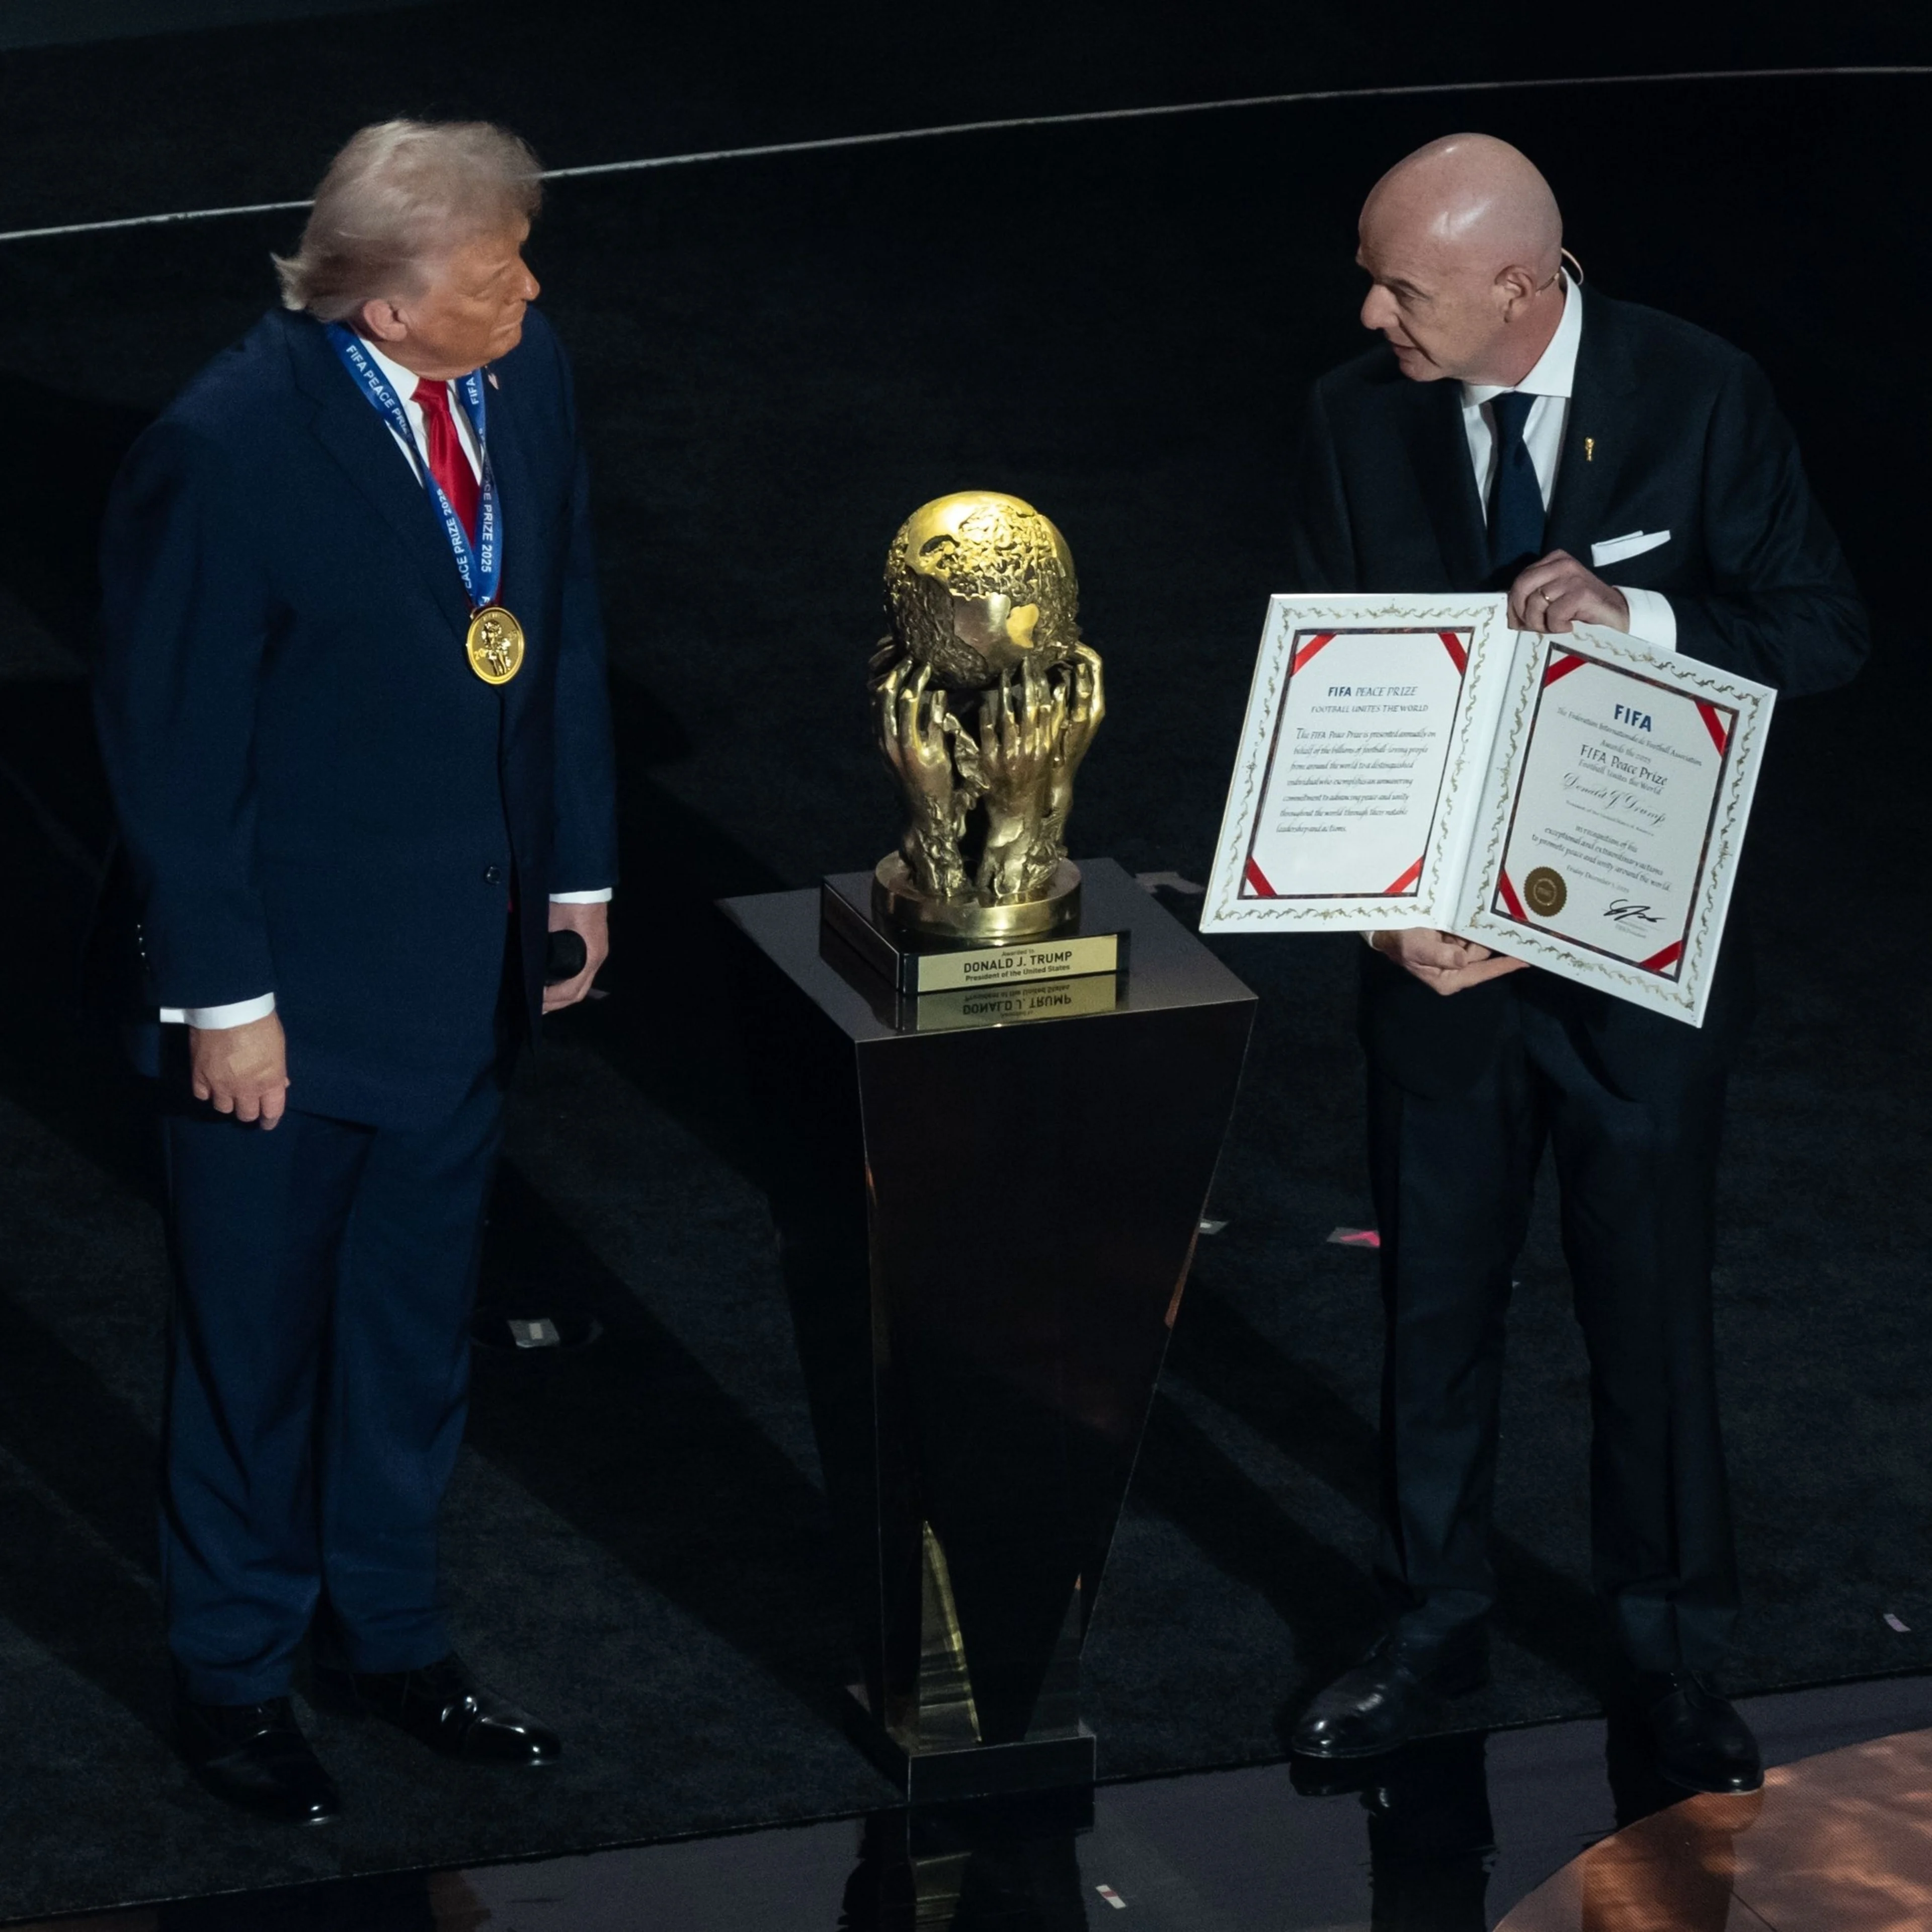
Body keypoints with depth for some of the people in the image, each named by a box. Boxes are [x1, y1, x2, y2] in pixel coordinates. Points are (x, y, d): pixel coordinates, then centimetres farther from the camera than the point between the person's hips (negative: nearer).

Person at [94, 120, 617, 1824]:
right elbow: (174, 744, -18)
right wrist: (221, 995, -16)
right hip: (293, 988, -6)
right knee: (256, 1348, 12)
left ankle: (388, 1632, 39)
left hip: (467, 967, 6)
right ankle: (235, 1674, 30)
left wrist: (576, 868, 12)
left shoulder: (525, 377, -5)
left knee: (418, 1332, 21)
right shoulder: (231, 449, -24)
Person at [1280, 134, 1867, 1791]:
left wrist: (1641, 617, -27)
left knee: (1653, 1305, 10)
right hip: (1439, 947, 2)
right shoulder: (1356, 421, -6)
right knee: (1436, 1301, 14)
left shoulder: (1701, 398, -13)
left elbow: (1827, 632, -9)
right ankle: (1435, 1625, 33)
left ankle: (1676, 1653, 27)